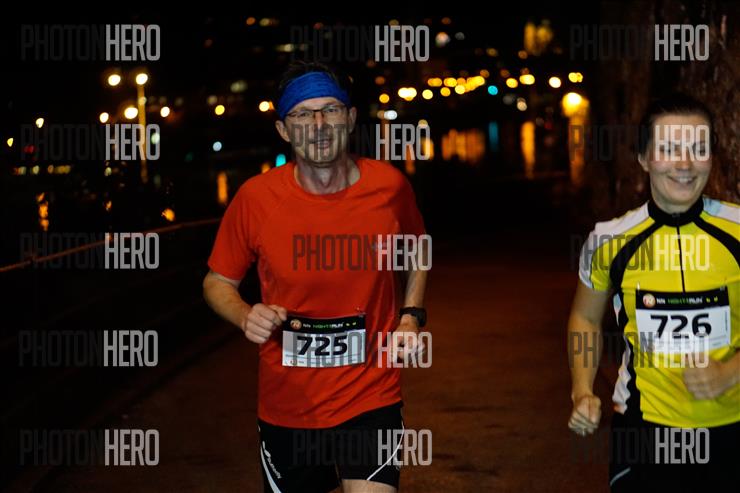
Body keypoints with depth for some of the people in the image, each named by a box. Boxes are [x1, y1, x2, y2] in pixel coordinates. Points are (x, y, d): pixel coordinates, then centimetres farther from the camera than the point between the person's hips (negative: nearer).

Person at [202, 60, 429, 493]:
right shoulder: (256, 197, -11)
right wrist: (245, 316, -18)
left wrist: (411, 317, -2)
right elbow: (218, 282, 2)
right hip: (286, 406, 1)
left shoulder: (389, 185, -7)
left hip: (371, 398, -1)